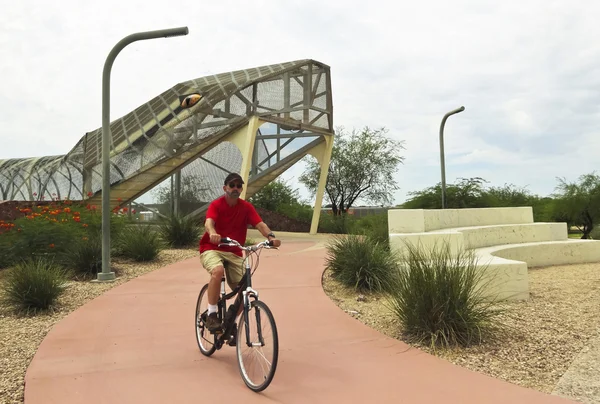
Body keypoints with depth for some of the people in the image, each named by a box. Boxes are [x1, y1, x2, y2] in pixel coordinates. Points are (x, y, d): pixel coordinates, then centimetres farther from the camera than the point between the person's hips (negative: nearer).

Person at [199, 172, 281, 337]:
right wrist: (213, 234, -54)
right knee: (218, 271, -36)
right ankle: (211, 315, -22)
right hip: (212, 249, -4)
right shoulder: (216, 204, -10)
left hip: (234, 253, 4)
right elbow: (209, 222, -30)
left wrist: (271, 236, -37)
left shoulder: (246, 207, -1)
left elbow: (260, 224, -16)